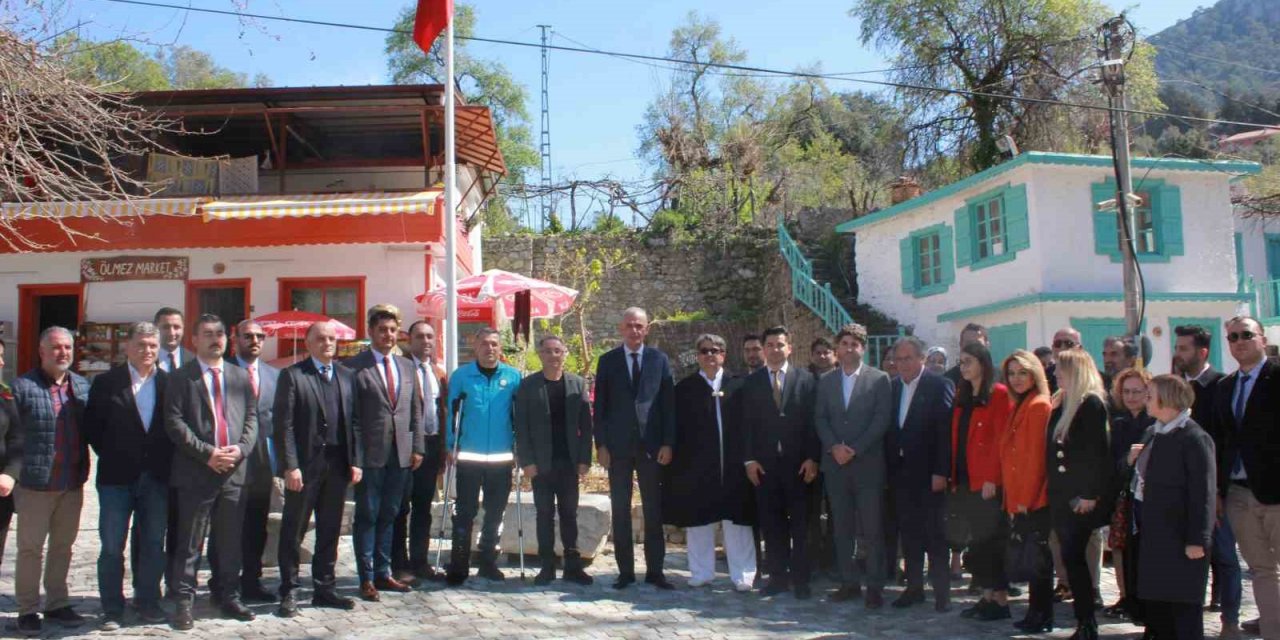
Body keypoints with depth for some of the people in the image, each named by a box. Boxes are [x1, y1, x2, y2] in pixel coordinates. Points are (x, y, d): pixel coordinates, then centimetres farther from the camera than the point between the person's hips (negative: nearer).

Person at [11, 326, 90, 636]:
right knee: (30, 548, 6)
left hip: (73, 484, 5)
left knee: (63, 546, 14)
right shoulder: (23, 386, -8)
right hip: (36, 483, -5)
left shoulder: (83, 386, 7)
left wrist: (84, 471, 5)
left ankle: (57, 604, 27)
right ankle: (27, 610, 17)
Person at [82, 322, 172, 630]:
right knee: (112, 547, 4)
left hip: (157, 477, 2)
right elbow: (91, 427, 2)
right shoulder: (105, 383, -1)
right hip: (117, 477, -1)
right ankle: (112, 609, 14)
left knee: (153, 544, 9)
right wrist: (111, 456, 0)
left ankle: (148, 601, 22)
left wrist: (166, 462, 0)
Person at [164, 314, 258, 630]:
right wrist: (207, 453, -14)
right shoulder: (180, 377, 2)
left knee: (232, 542, 11)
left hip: (235, 472, 4)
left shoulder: (240, 377, 14)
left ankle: (230, 598, 21)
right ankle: (184, 602, 10)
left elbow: (252, 418, 10)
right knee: (189, 544, 2)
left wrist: (240, 449, -7)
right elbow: (174, 422, -6)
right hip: (195, 473, -3)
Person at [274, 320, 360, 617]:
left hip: (338, 465, 4)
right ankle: (289, 592, 15)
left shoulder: (347, 376, 11)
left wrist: (356, 461, 3)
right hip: (304, 466, -4)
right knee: (293, 531, 5)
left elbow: (355, 422, 10)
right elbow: (283, 424, -8)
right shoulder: (292, 375, -3)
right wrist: (290, 465, -14)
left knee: (330, 531, 11)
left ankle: (324, 589, 21)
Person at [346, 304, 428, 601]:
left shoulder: (407, 367, 13)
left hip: (401, 455, 5)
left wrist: (417, 448, 7)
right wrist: (354, 455, -11)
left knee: (388, 516, 13)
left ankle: (383, 573, 22)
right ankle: (366, 579, 10)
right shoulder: (355, 367, -5)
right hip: (370, 454, -5)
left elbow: (416, 410, 14)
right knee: (367, 517, 3)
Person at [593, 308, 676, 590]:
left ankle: (655, 571, 10)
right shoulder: (607, 361, 5)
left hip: (651, 446, 0)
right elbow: (600, 406, 3)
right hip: (618, 447, 0)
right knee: (621, 511, 4)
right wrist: (601, 445, -4)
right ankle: (625, 571, 11)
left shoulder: (659, 360, 5)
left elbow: (668, 404, 3)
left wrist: (667, 444, -4)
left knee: (654, 511, 4)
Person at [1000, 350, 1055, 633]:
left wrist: (1026, 499, -15)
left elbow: (1037, 457, -15)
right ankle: (1037, 613, 18)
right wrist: (1012, 499, 12)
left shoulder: (1039, 406, -11)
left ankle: (1041, 616, 7)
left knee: (1038, 555, -1)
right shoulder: (1018, 407, 15)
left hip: (1034, 500, -8)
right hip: (1018, 499, 8)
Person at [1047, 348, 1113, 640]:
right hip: (1062, 496, 8)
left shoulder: (1092, 404, -10)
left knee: (1073, 556, -7)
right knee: (1072, 558, 10)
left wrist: (1090, 494, -19)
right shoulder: (1061, 404, 14)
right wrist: (1053, 492, 14)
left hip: (1082, 498, -8)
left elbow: (1098, 452, -16)